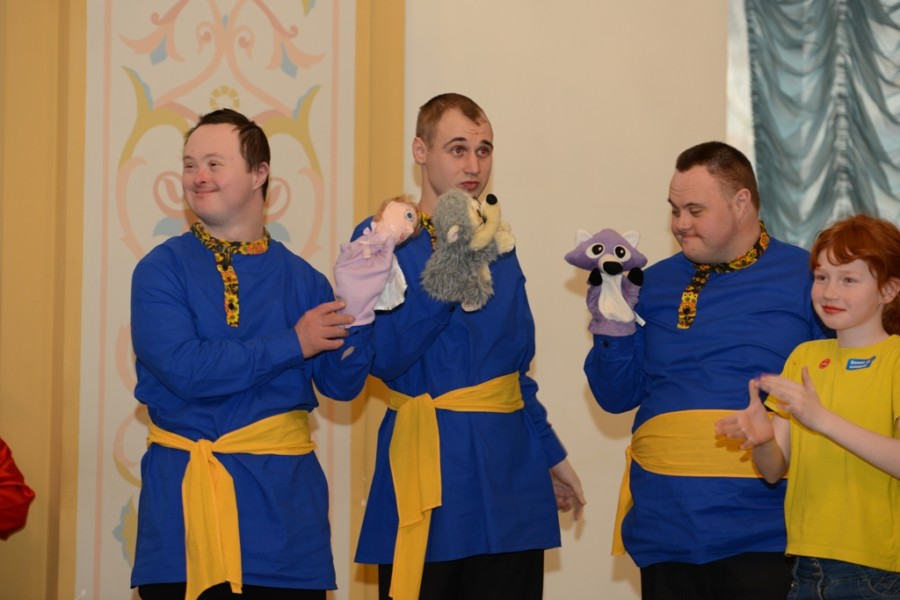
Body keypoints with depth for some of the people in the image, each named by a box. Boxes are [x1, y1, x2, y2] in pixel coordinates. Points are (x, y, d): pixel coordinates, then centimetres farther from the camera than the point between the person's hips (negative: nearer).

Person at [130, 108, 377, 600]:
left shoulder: (301, 279, 6)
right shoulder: (161, 270, -1)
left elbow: (342, 384, 3)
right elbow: (182, 368, -15)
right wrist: (292, 344, -12)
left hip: (284, 497, 2)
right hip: (184, 499, -2)